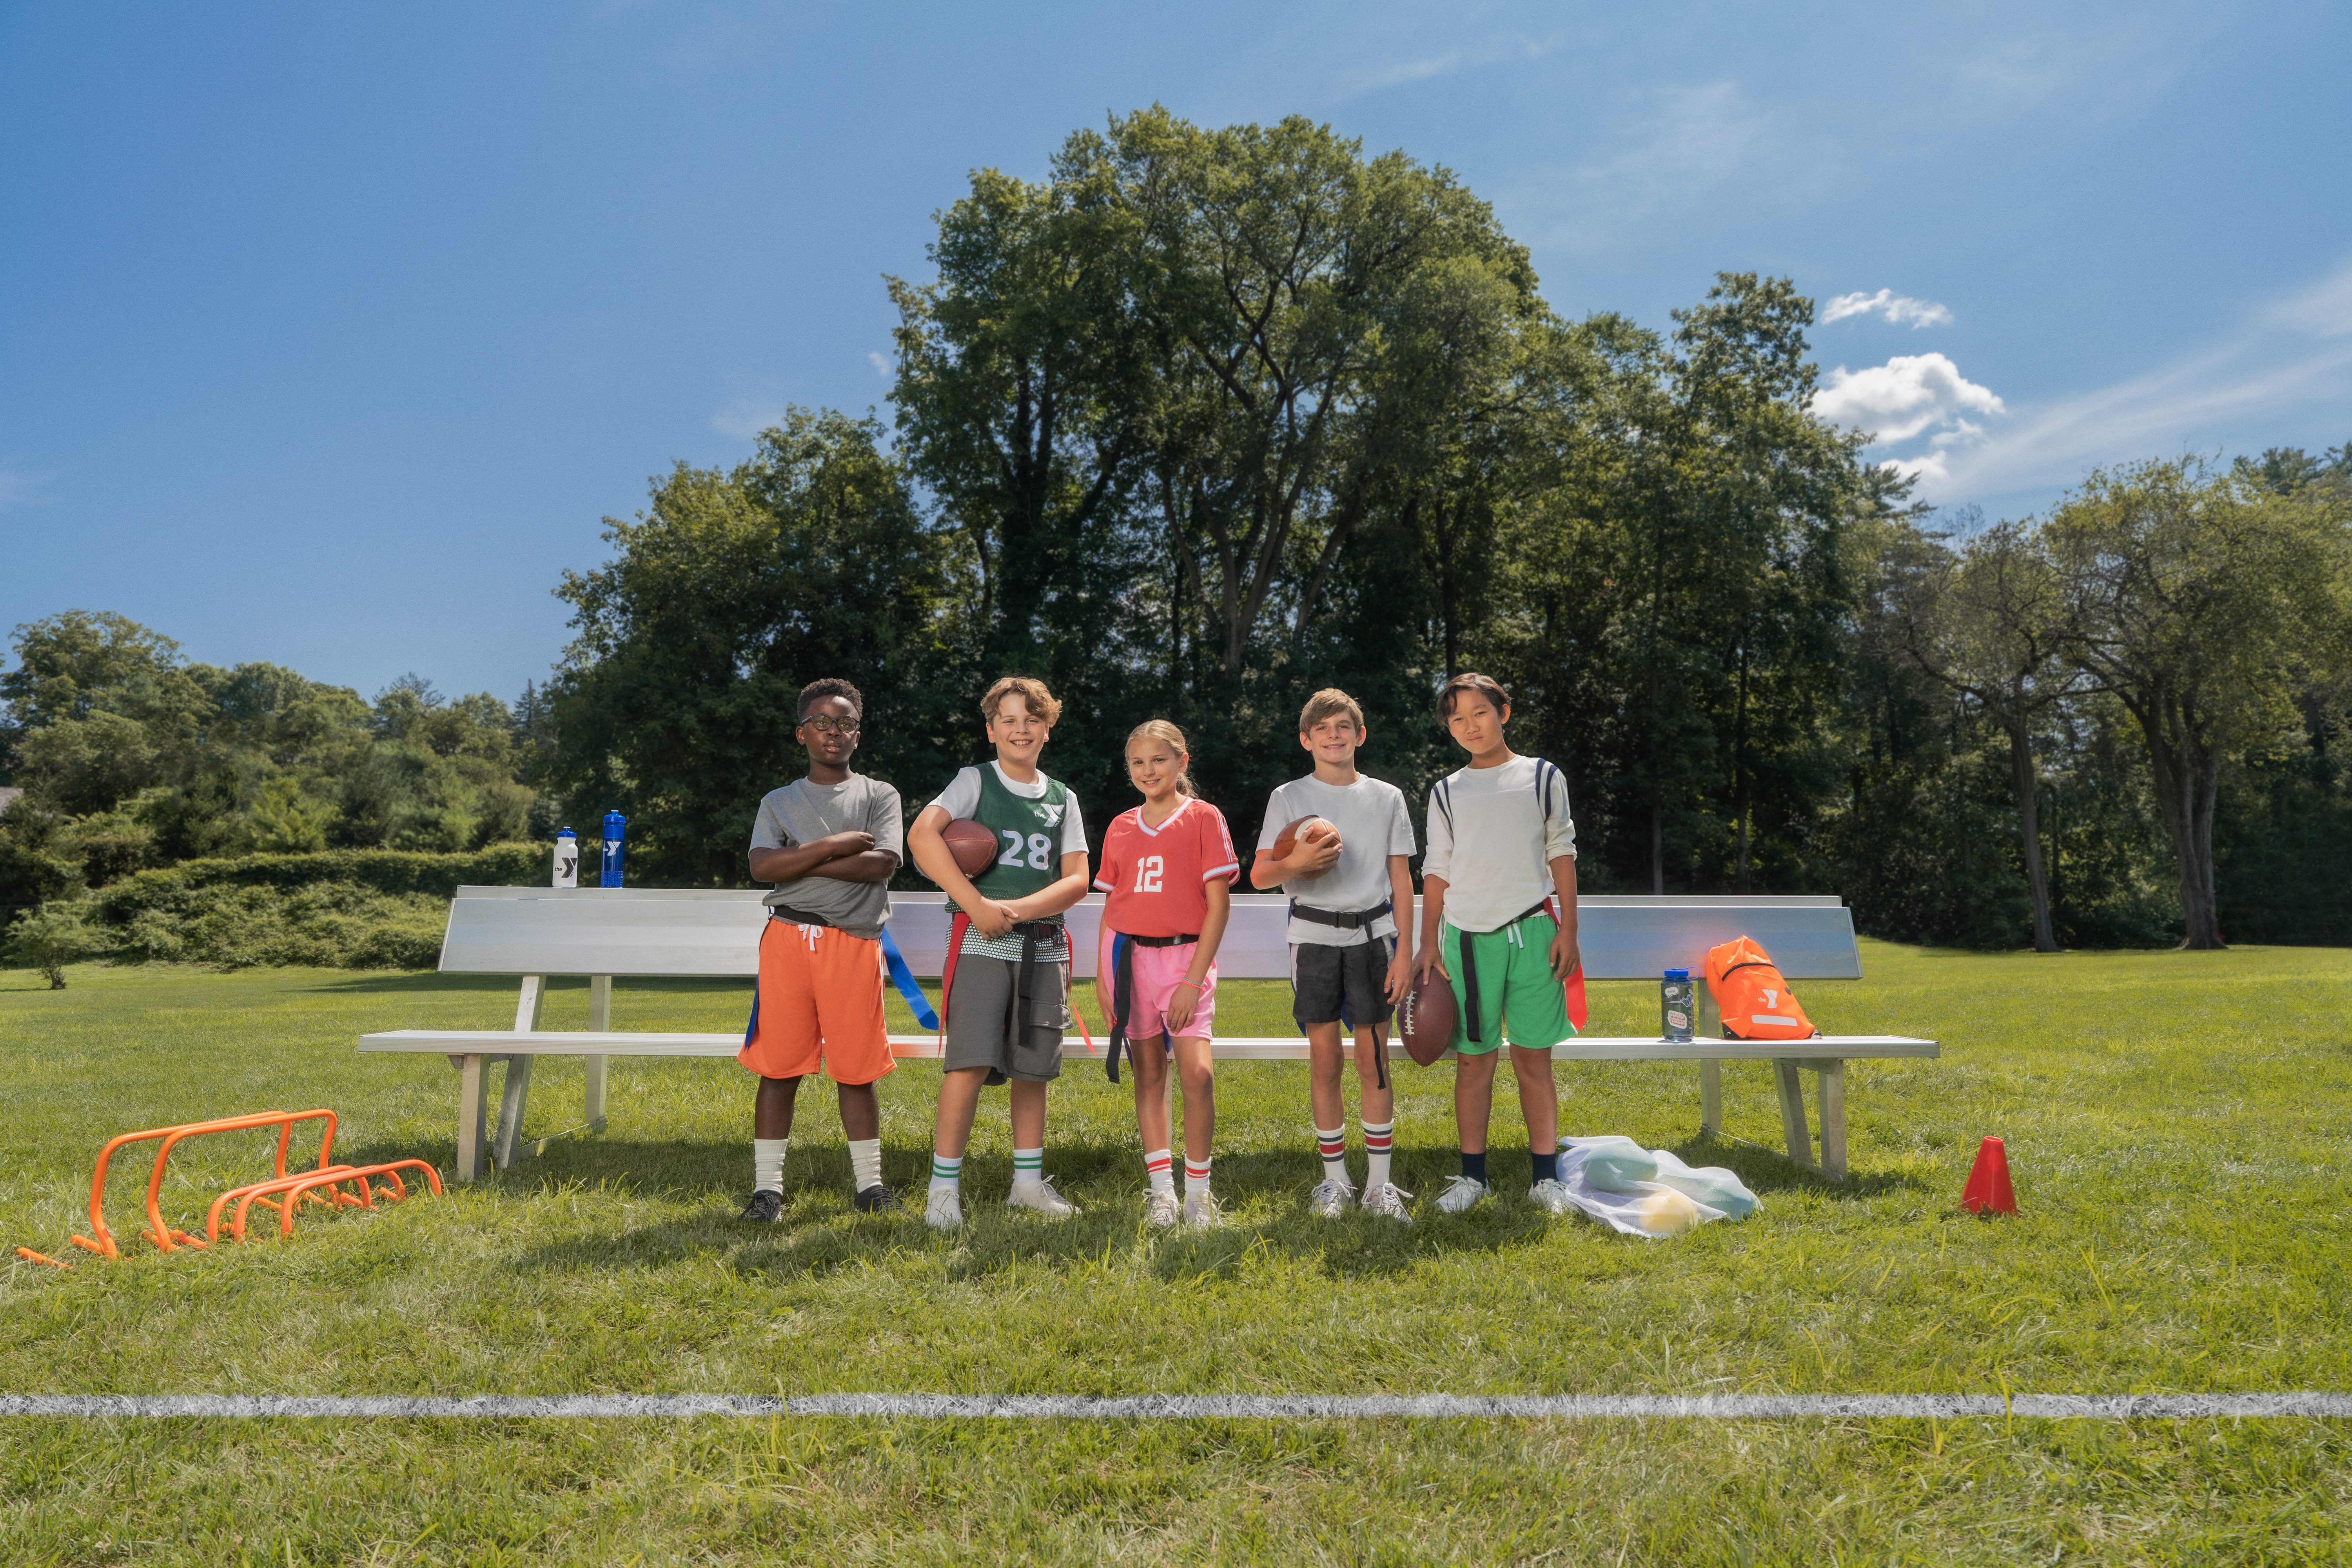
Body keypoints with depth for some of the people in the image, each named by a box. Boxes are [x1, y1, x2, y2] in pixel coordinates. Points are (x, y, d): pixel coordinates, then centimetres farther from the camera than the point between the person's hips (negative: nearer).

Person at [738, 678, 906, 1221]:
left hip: (854, 942, -1)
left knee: (856, 1068, 2)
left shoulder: (879, 796, 11)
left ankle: (869, 1183, 15)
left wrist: (801, 863, -6)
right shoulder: (779, 802, 14)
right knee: (778, 1066, 1)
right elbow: (763, 866, -4)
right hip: (787, 939, 1)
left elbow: (882, 863, -7)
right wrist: (835, 845, -10)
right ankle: (767, 1186, 11)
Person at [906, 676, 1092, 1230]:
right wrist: (977, 904, -19)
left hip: (1043, 945, 4)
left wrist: (1017, 908, -10)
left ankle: (1028, 1180, 21)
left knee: (1032, 1065, 9)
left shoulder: (1062, 798, 15)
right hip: (981, 941, -4)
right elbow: (922, 836, -14)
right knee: (971, 1061, -12)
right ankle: (944, 1185, -3)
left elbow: (1077, 879, 6)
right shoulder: (975, 781, 3)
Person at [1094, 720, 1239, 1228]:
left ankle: (1198, 1191, 3)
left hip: (1184, 954, -3)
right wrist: (1102, 974, 7)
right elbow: (1111, 906, 14)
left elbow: (1218, 905, -5)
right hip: (1129, 956, 4)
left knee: (1198, 1072, -13)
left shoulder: (1204, 818, -1)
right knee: (1149, 1072, 7)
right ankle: (1161, 1191, 15)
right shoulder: (1120, 828, 11)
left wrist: (1194, 978, -10)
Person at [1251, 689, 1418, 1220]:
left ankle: (1379, 1182, 11)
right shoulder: (1288, 798, 4)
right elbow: (1259, 875, 1)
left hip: (1372, 934, 1)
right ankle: (1334, 1178, 16)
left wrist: (1404, 951, 0)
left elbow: (1401, 879, 7)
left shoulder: (1386, 797, 8)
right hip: (1315, 935, 0)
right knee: (1324, 1061, 4)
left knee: (1374, 1060, 2)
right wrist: (1294, 863, -21)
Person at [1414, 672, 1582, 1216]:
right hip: (1467, 936, 1)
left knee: (1535, 1057, 1)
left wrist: (1568, 931, 1)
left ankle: (1545, 1176, 9)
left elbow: (1562, 856, 8)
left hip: (1532, 933, -1)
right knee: (1473, 1059, 3)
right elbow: (1436, 872, 13)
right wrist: (1428, 944, 7)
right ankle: (1472, 1175, 11)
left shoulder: (1543, 778, 9)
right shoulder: (1446, 792, 12)